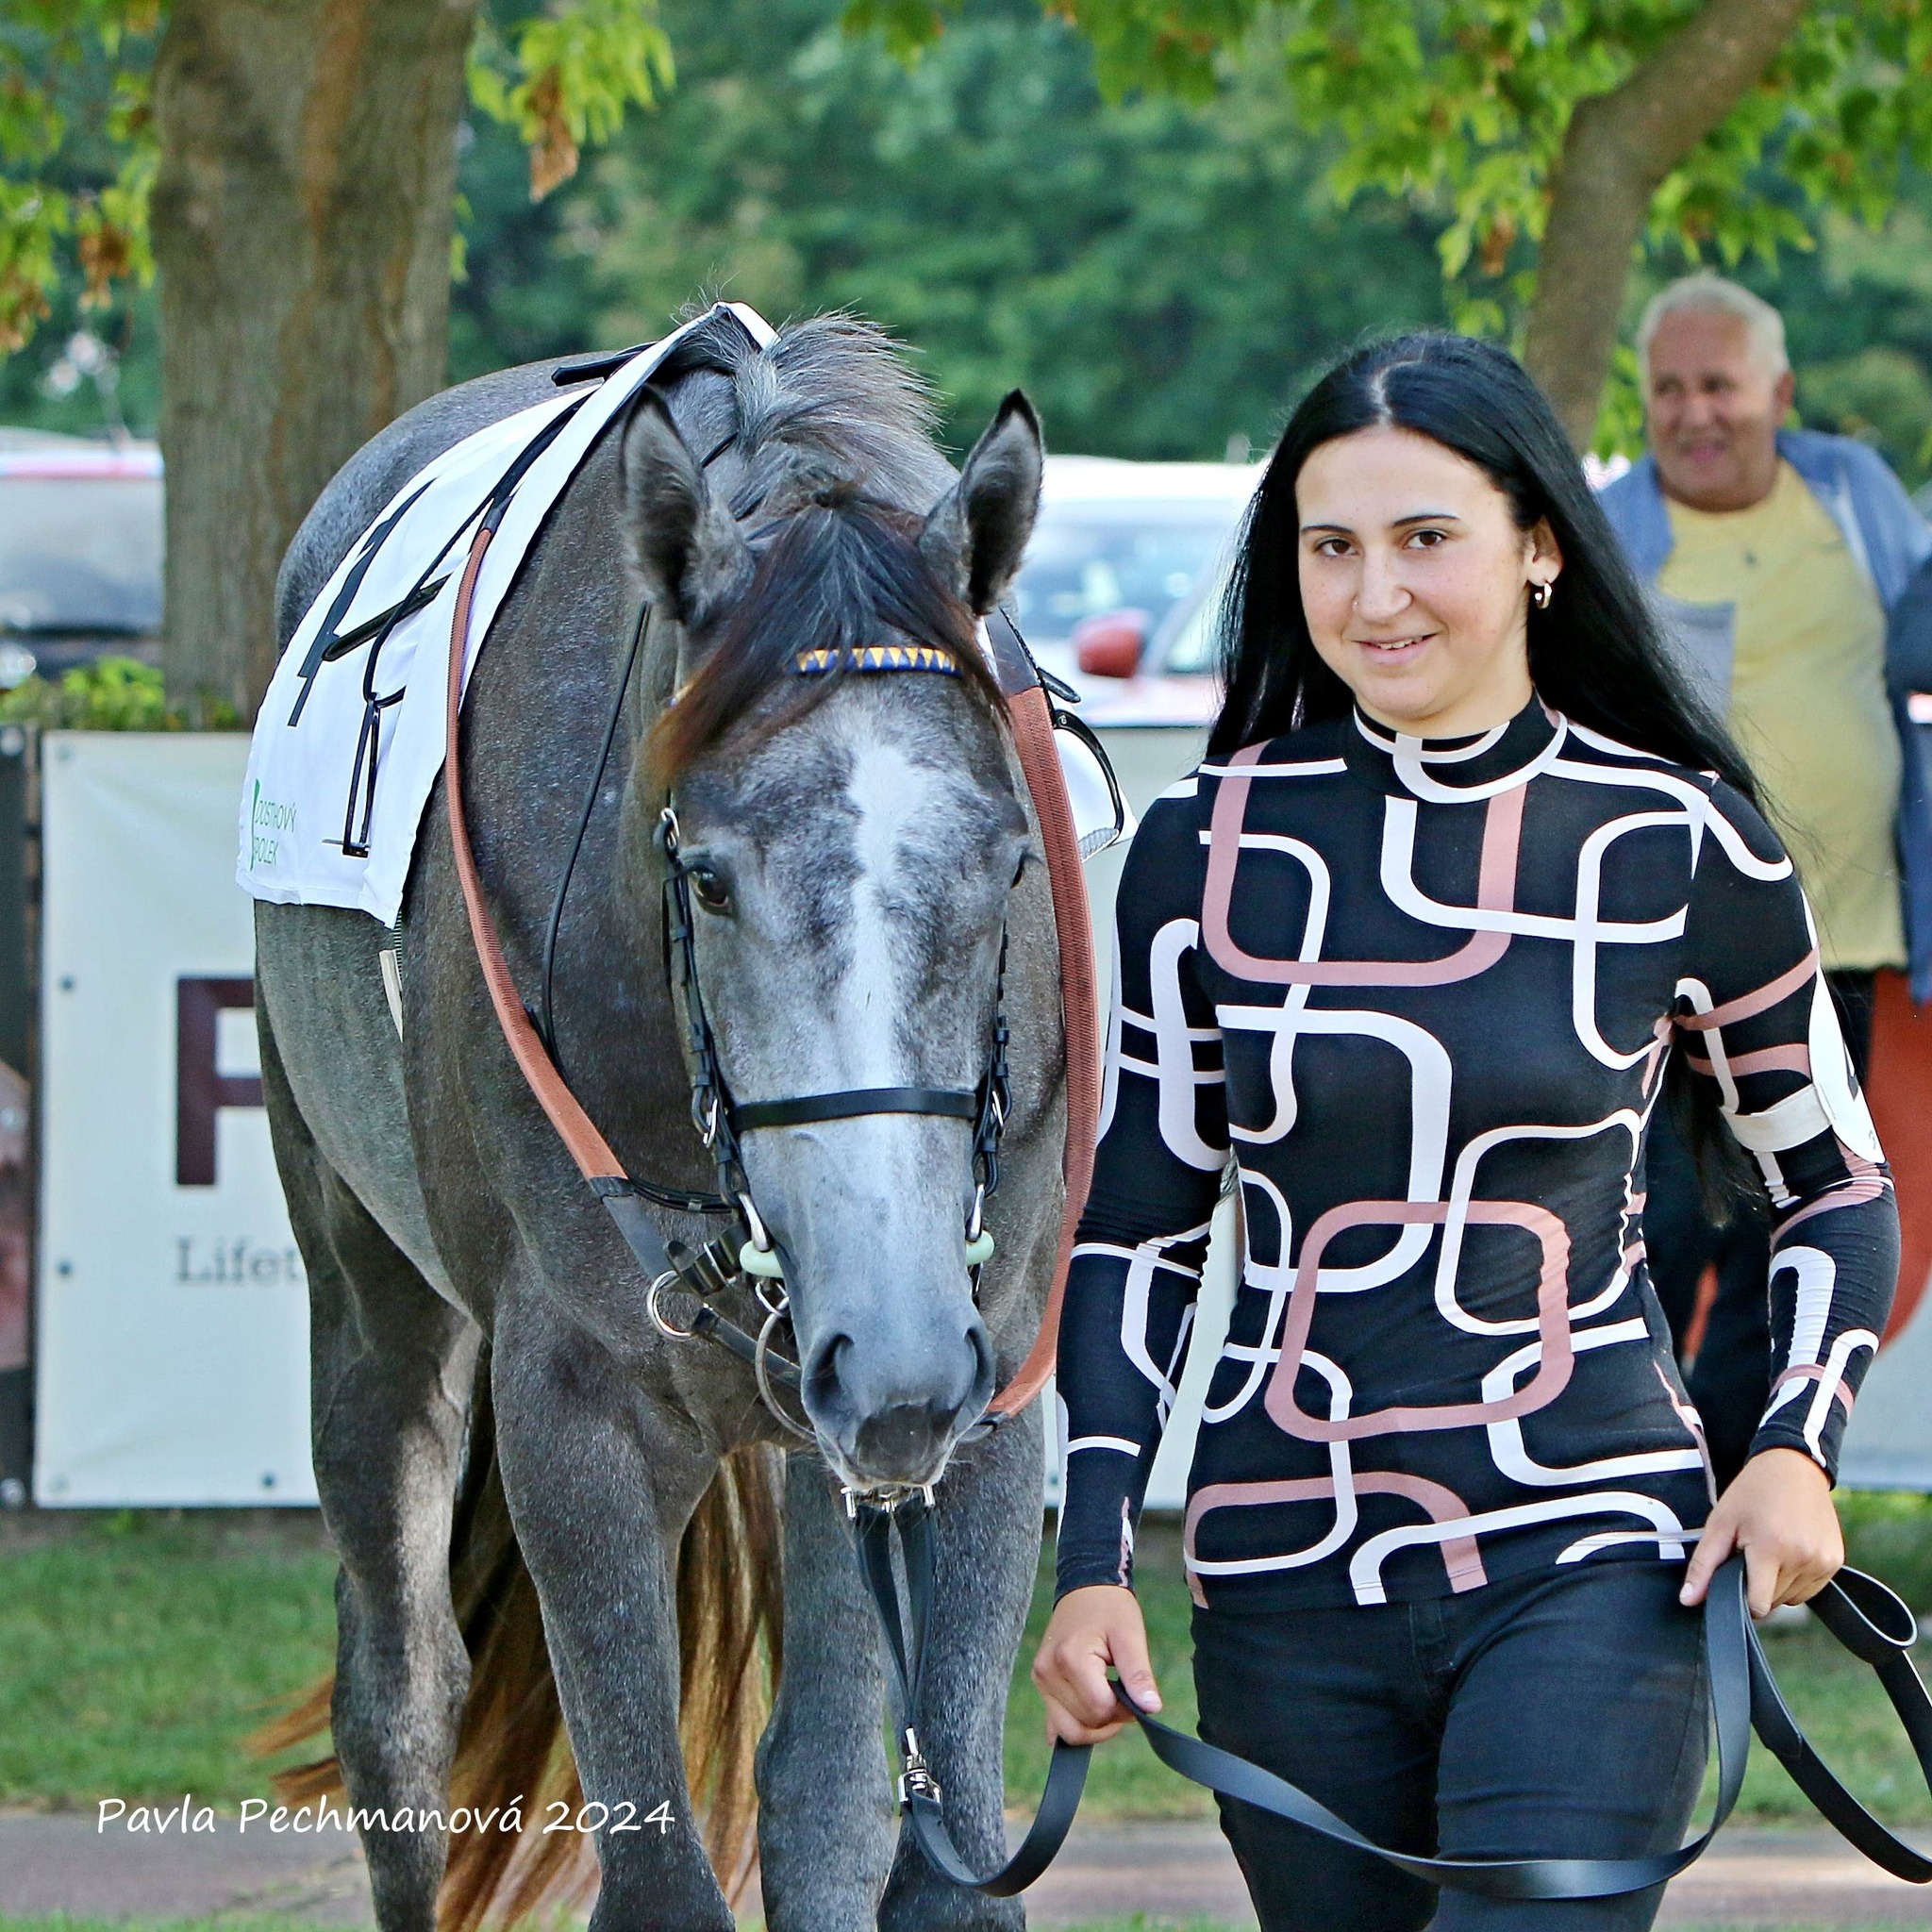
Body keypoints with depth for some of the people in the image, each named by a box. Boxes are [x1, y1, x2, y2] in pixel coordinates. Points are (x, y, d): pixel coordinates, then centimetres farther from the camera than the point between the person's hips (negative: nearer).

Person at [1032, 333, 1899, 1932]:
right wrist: (1096, 1558, -1)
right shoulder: (1212, 847, 3)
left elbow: (1838, 1187, 12)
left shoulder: (1682, 848, -1)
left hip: (1591, 1566, -3)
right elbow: (1134, 1231, 9)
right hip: (1284, 1588, 3)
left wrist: (1800, 1448, -5)